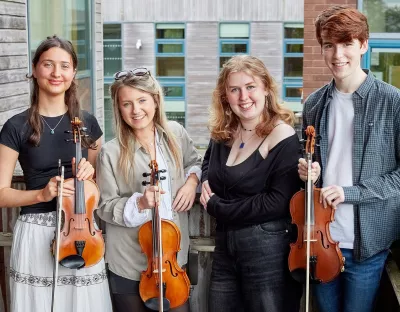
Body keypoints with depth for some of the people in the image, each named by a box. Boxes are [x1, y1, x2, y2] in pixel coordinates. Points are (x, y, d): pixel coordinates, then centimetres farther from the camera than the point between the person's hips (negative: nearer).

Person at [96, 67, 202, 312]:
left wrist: (192, 180, -4)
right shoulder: (111, 153, -14)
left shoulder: (176, 133, -3)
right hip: (130, 263, -3)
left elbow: (195, 162, 17)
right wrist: (140, 203, -25)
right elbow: (106, 208, -9)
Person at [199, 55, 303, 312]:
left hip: (268, 248, -6)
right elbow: (207, 165, 27)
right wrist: (205, 183, 3)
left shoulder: (283, 137, -14)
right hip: (225, 245, 7)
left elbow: (278, 203, -21)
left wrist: (217, 206, -14)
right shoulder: (223, 133, 6)